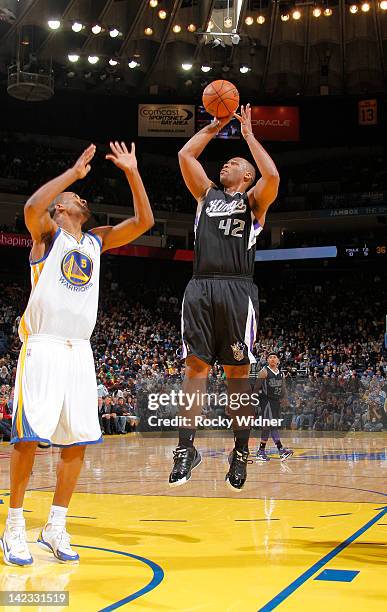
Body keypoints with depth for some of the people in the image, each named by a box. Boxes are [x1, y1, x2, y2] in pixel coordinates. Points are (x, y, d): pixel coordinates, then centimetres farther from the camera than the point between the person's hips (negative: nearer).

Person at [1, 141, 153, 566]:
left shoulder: (96, 240, 19)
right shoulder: (47, 232, 3)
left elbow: (143, 221, 14)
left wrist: (132, 173, 9)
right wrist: (75, 172, -12)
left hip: (80, 352, 6)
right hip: (43, 347, -6)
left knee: (77, 442, 3)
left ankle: (55, 527, 12)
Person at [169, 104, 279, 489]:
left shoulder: (253, 201, 13)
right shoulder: (206, 195, 24)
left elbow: (272, 175, -8)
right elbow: (185, 155, 18)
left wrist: (248, 134, 3)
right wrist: (215, 126, 21)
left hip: (237, 290, -3)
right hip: (200, 288, 3)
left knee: (238, 372, 0)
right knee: (195, 366, -3)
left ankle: (241, 451, 8)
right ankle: (187, 448, -1)